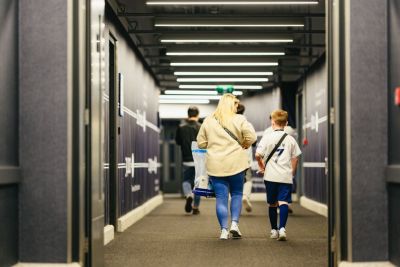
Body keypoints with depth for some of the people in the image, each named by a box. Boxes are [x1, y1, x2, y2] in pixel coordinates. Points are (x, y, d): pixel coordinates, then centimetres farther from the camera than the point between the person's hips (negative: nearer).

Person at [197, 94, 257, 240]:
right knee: (237, 194, 14)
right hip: (235, 164, -2)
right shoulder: (239, 120, -4)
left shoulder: (208, 121, 5)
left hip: (215, 166, 2)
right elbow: (251, 136, -12)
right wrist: (244, 145, 7)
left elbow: (201, 143, 7)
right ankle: (234, 223, 1)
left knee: (221, 197, 4)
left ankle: (224, 230, 1)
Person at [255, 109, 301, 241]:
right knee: (284, 202, -7)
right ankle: (282, 228, -24)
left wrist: (261, 166, 12)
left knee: (272, 204, 12)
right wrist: (292, 172, 20)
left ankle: (274, 230, 20)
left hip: (271, 176, 0)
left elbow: (258, 155, -6)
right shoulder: (290, 139, 4)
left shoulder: (267, 137, -2)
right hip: (286, 176, 0)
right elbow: (295, 158, 7)